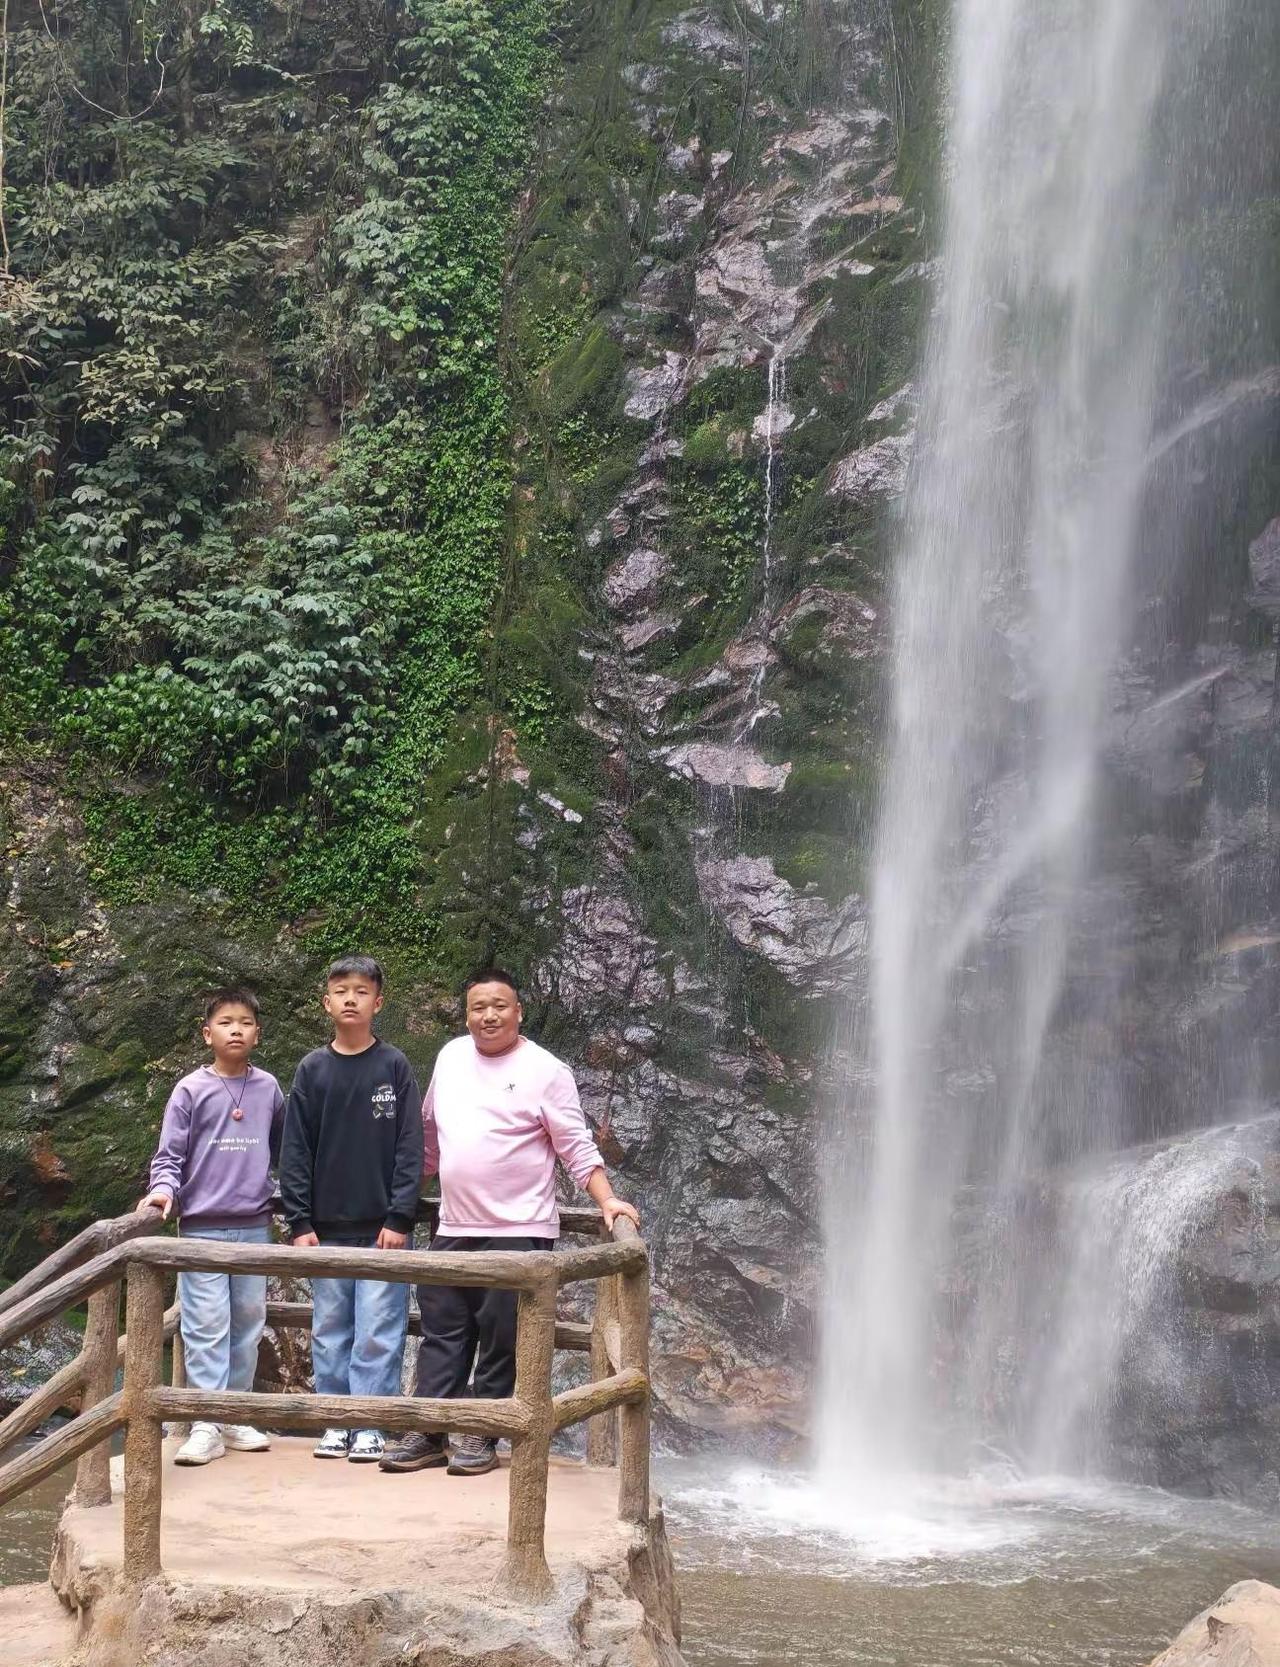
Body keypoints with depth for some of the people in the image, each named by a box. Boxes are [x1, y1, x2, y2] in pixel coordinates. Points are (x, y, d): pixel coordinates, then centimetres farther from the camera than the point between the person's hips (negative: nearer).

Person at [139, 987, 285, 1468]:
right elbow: (169, 1155, -4)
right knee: (206, 1326, -7)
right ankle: (207, 1424, -5)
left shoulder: (268, 1089, 7)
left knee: (248, 1322, 9)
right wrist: (164, 1189, -21)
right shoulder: (191, 1090, -3)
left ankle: (236, 1416, 20)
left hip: (254, 1226, 4)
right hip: (202, 1226, -4)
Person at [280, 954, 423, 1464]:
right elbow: (295, 1150, 5)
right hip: (327, 1228, 2)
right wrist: (299, 1221, -1)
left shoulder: (394, 1067, 0)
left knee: (378, 1334, -2)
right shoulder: (312, 1069, 6)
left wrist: (399, 1218, -9)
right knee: (329, 1333, 8)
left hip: (381, 1227, -2)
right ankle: (335, 1422, 18)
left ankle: (370, 1426, 7)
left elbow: (410, 1148, -2)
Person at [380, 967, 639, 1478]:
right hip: (453, 1229, 5)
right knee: (441, 1335, 8)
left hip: (518, 1231, -5)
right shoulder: (451, 1056, 9)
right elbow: (430, 1131, 20)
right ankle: (429, 1432, 15)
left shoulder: (545, 1070, -7)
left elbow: (578, 1147, -7)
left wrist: (606, 1198, -19)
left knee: (499, 1339, 1)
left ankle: (481, 1436, 11)